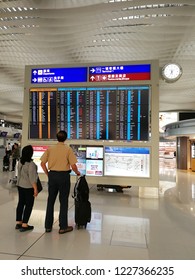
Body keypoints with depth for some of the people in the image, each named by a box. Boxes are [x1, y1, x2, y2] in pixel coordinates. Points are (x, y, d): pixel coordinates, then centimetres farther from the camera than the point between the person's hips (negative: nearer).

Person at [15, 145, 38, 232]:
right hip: (28, 187, -8)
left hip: (20, 185, 8)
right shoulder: (31, 164, -23)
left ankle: (18, 222, 26)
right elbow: (32, 178, -22)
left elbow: (19, 173, 12)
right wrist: (35, 189, -16)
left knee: (20, 203, 16)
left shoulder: (20, 162, 0)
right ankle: (24, 225, 8)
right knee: (29, 205, 4)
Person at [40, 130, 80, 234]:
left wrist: (48, 174, 12)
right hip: (64, 175, -3)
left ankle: (48, 226, 23)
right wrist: (77, 172, 8)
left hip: (52, 175, 3)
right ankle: (63, 227, 16)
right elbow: (73, 165, -11)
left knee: (50, 201, 14)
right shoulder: (68, 149, -7)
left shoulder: (50, 148, 1)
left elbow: (42, 163, 1)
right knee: (63, 201, 8)